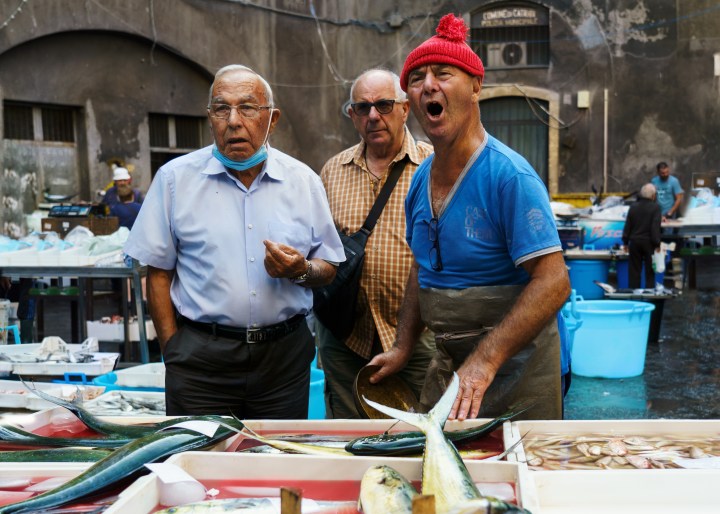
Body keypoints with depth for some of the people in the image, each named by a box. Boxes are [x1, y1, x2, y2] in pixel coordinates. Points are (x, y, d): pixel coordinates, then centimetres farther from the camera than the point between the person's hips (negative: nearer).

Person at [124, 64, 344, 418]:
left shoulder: (303, 181, 6)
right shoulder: (175, 178, 2)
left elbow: (329, 269, 11)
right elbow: (158, 272, 3)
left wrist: (301, 271, -12)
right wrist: (172, 349, -4)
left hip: (284, 353, 2)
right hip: (199, 359, -1)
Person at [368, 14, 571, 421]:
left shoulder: (509, 176, -21)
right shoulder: (421, 179, 4)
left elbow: (553, 283, -27)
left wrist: (485, 361, -34)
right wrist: (403, 348, 12)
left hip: (513, 369, -7)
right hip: (447, 365, 7)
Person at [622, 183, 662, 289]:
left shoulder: (633, 206, 4)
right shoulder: (656, 207, -9)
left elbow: (627, 226, 6)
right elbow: (656, 227, -13)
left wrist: (625, 241, 12)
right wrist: (657, 244, -9)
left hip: (635, 242, 3)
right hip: (648, 242, -3)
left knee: (634, 269, 8)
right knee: (649, 270, 4)